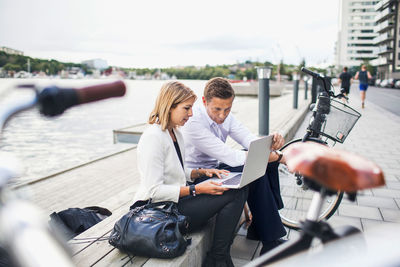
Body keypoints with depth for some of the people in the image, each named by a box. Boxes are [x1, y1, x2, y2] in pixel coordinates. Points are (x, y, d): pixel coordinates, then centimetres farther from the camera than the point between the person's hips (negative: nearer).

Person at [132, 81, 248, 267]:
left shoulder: (176, 133, 11)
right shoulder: (153, 137, -18)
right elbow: (154, 190, -22)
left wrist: (201, 172, 4)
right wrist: (196, 189, -24)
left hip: (177, 201, 9)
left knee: (239, 189, -3)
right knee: (233, 195, -15)